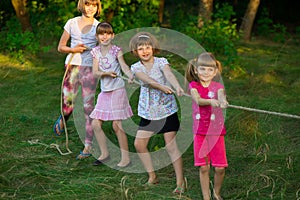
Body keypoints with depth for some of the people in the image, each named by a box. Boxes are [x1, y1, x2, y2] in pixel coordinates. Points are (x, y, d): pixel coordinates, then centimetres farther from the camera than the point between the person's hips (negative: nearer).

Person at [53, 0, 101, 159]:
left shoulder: (98, 26, 4)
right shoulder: (72, 23, 7)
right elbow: (60, 47, 9)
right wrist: (73, 49, -9)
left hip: (89, 67, -2)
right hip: (72, 66, 2)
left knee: (88, 106, -4)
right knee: (67, 103, 2)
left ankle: (88, 146, 0)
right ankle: (62, 121, 39)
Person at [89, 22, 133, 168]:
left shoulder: (116, 50, -6)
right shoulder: (96, 52, 5)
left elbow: (123, 65, -21)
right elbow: (95, 72, -2)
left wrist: (130, 76, -41)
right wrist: (107, 73, -22)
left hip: (117, 90, -5)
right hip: (104, 91, 5)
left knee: (117, 125, -6)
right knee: (95, 124, 5)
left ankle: (125, 157, 3)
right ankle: (104, 154, 21)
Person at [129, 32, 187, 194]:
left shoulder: (161, 62, -5)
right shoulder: (136, 67, -2)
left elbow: (169, 74, -26)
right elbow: (146, 80, -22)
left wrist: (177, 87, -47)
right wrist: (162, 87, -41)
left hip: (166, 108, -3)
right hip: (148, 112, 4)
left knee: (171, 145, -7)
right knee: (139, 143, 1)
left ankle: (180, 181, 0)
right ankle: (152, 176, 19)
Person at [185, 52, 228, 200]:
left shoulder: (217, 86, 0)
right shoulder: (193, 86, 1)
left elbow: (221, 96, -23)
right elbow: (198, 100, -19)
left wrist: (223, 102, -48)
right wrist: (211, 101, -41)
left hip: (216, 131, 0)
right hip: (200, 132, 0)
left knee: (220, 167, -2)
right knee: (203, 167, 2)